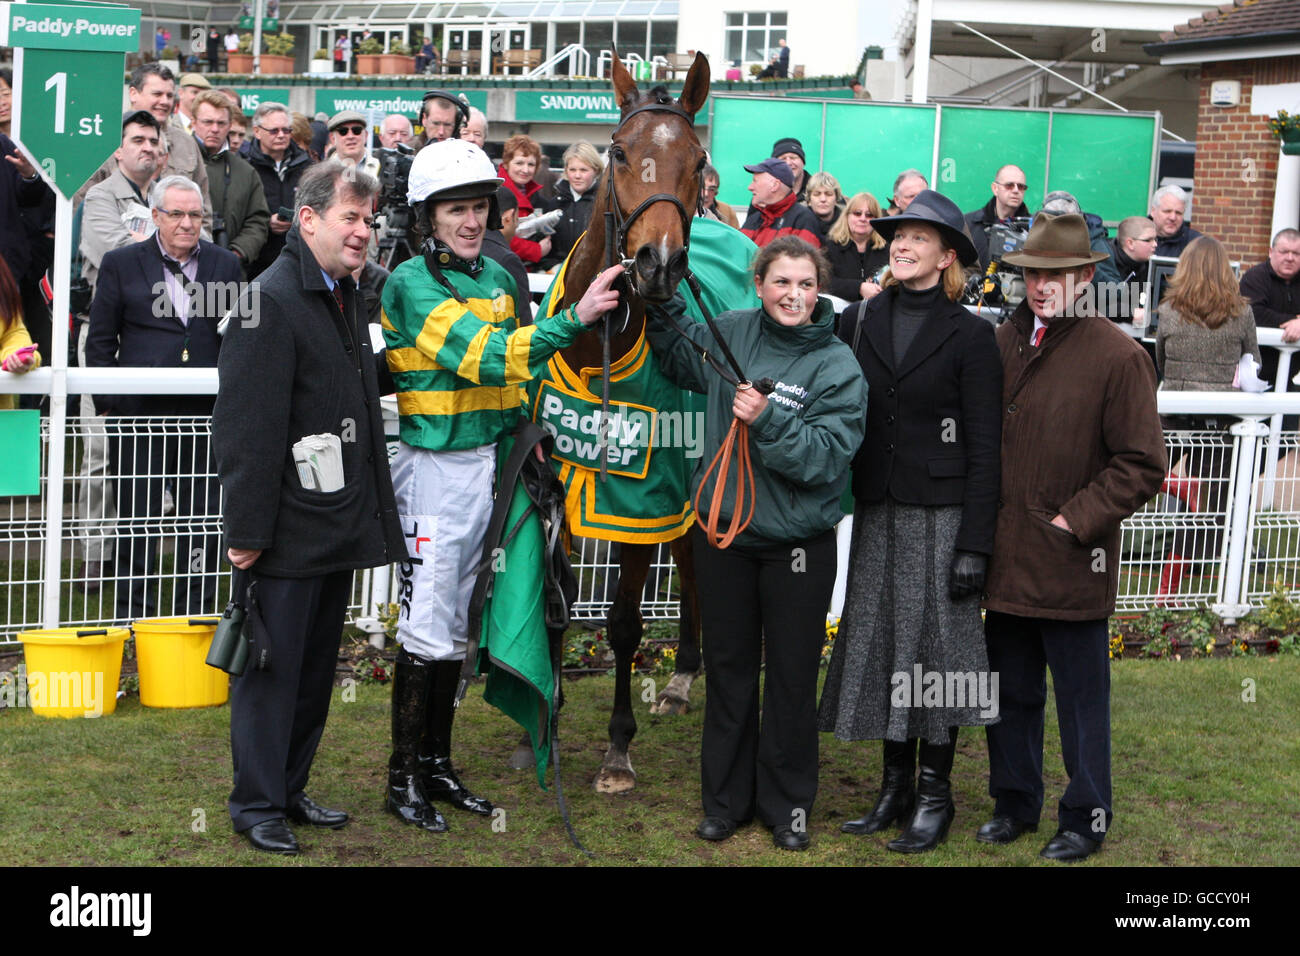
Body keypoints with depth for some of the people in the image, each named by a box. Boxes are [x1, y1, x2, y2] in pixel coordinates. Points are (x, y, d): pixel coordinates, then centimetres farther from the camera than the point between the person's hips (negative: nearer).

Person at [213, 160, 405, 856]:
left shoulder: (346, 295, 14)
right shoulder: (271, 299, -14)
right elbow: (248, 427, -19)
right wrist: (246, 528, -21)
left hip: (339, 528, 9)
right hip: (290, 529, -9)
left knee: (316, 667, 16)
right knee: (273, 665, 1)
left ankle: (290, 790, 28)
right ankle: (257, 805, 13)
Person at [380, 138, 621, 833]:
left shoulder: (496, 277, 10)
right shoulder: (412, 282, -14)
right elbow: (483, 357, -26)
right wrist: (573, 319, -33)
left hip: (487, 461, 7)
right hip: (434, 466, -7)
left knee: (455, 625, 14)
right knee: (426, 629, -3)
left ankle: (437, 763, 25)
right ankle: (403, 777, 9)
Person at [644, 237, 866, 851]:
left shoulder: (838, 366, -10)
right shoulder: (730, 334, 2)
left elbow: (828, 457, -18)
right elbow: (677, 356, 23)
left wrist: (769, 421, -29)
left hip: (797, 542, -3)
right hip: (722, 532, 4)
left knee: (791, 675, 7)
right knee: (727, 668, 13)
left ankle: (787, 806, 23)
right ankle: (725, 800, 27)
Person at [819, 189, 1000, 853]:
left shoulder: (970, 335, -4)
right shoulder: (859, 322, 7)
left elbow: (984, 448, -6)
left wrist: (975, 543, -11)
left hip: (940, 516, -4)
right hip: (876, 513, 4)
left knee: (934, 645, 1)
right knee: (880, 642, 8)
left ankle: (935, 793, 13)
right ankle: (895, 785, 20)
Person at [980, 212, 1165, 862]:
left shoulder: (1117, 356, -10)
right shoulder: (1002, 343, 7)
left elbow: (1142, 465, -9)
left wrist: (1076, 521, -12)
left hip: (1073, 565, -5)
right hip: (1005, 560, 5)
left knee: (1081, 698, 7)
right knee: (1010, 691, 16)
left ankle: (1086, 819, 21)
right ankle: (1014, 802, 31)